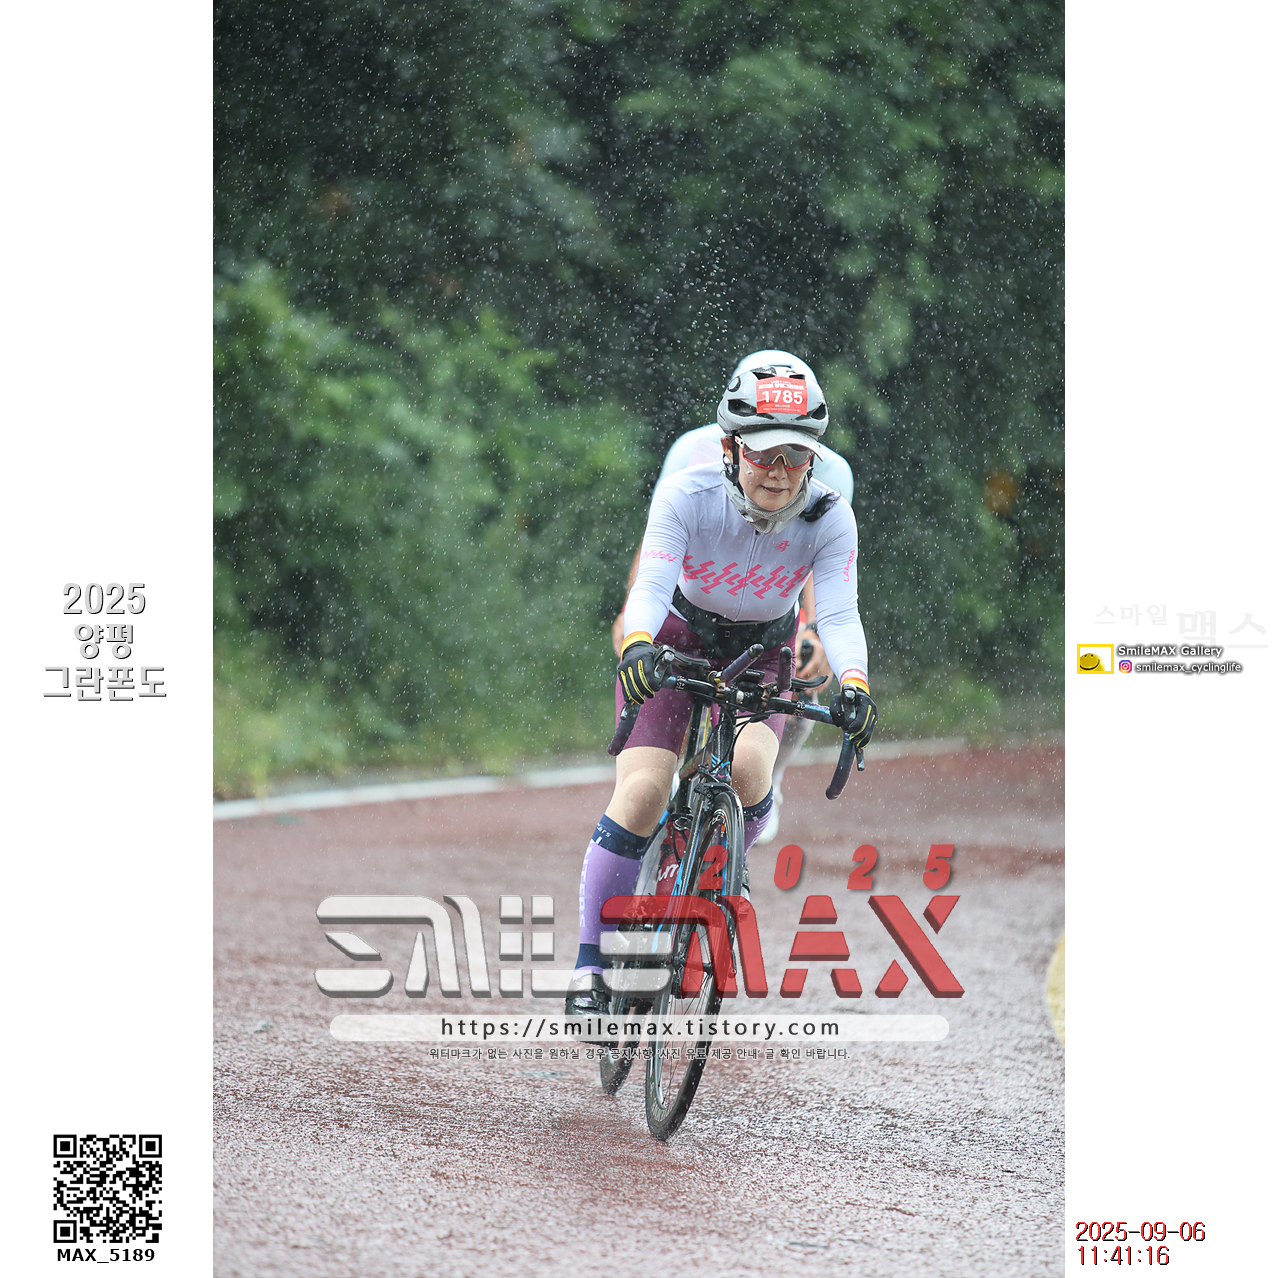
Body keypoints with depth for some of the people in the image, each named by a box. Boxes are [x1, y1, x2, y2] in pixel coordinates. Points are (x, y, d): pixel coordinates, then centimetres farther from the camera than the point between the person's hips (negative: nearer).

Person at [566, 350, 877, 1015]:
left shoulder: (829, 519, -23)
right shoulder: (688, 495, -28)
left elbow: (838, 614, -31)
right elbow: (652, 584, -38)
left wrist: (853, 686, -51)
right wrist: (636, 647, -60)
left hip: (761, 655, 1)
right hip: (674, 643, -1)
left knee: (749, 767, -29)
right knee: (641, 791, -19)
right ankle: (590, 969, -9)